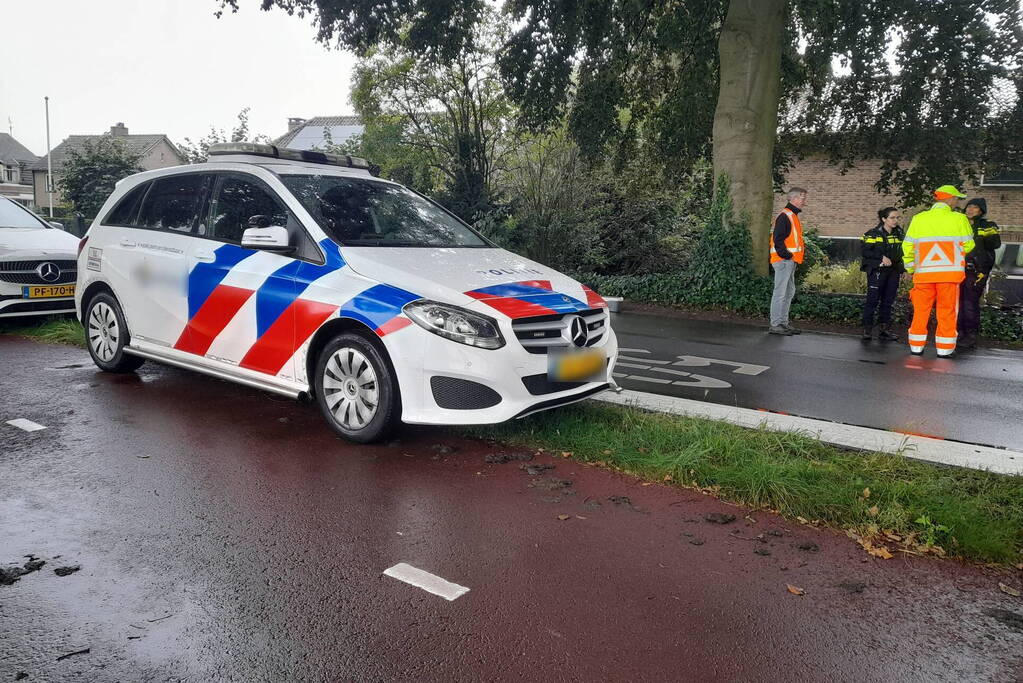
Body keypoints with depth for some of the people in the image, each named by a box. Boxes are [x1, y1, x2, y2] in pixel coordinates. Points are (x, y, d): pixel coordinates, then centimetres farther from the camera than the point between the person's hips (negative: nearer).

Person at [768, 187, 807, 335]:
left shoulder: (793, 216, 19)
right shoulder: (785, 216, -13)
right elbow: (777, 239, -20)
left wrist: (793, 257, 15)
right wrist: (787, 256, -18)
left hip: (790, 261, 11)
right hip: (783, 261, -11)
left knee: (789, 292, 14)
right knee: (780, 292, -9)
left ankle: (783, 322, 21)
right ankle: (775, 325, -6)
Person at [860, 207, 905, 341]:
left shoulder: (899, 233, 12)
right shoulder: (873, 233, -6)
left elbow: (901, 253, 21)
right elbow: (864, 250, -11)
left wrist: (902, 269, 13)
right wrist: (881, 257, -17)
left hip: (893, 272, 6)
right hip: (877, 271, -6)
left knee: (888, 301, 7)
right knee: (873, 300, -8)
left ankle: (885, 329, 12)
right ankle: (867, 329, -3)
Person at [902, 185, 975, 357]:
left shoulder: (918, 219, 3)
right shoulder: (959, 219, -4)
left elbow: (907, 246, 4)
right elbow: (968, 245, -2)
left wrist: (911, 269, 15)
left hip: (923, 272, 2)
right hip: (950, 272, -2)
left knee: (921, 310, 10)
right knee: (947, 311, 7)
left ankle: (916, 346, 13)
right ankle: (944, 349, 11)